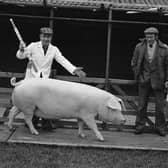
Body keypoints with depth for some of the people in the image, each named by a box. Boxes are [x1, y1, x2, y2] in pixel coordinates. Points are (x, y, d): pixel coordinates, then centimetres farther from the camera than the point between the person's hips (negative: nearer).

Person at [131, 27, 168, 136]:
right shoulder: (139, 47, -1)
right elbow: (134, 63, 10)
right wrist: (138, 76, 2)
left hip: (158, 79, -1)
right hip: (144, 80, 1)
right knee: (142, 104, 4)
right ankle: (140, 126, 14)